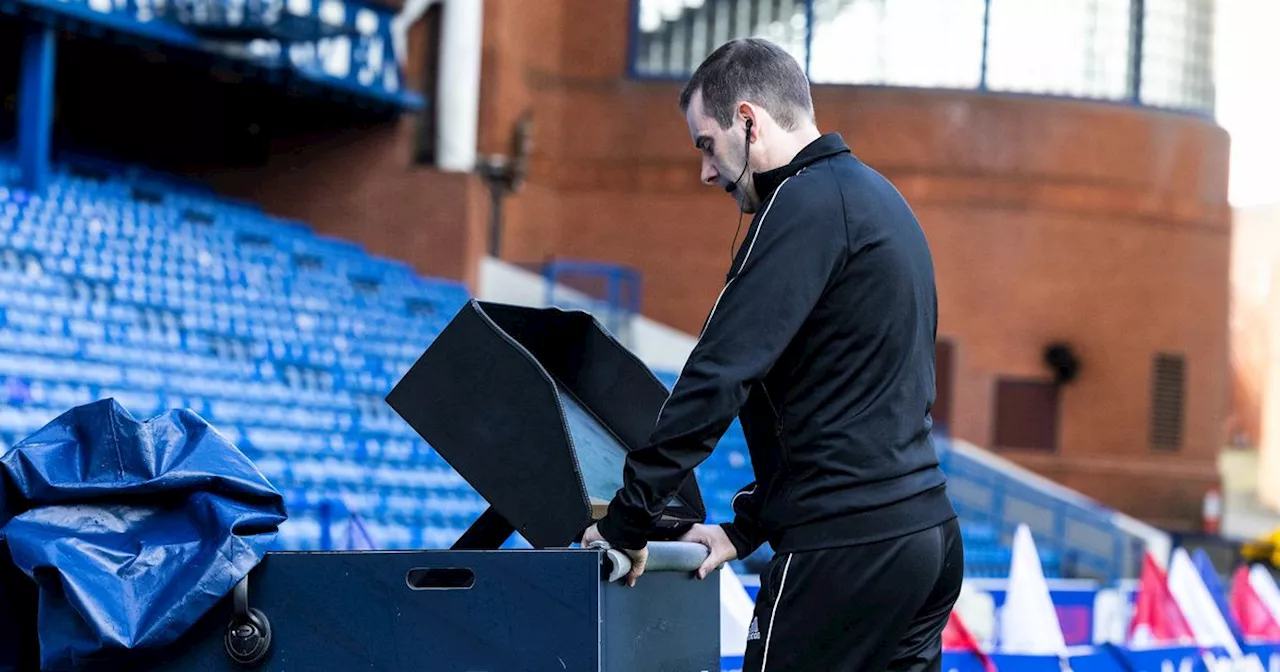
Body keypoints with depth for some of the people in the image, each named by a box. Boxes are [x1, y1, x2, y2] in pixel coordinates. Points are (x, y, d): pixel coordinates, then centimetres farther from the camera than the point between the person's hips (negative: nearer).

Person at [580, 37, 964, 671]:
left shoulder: (807, 203, -11)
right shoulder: (878, 197, 19)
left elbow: (720, 374, -18)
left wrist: (627, 520, -12)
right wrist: (748, 528, 19)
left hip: (846, 547, -9)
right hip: (927, 530, 9)